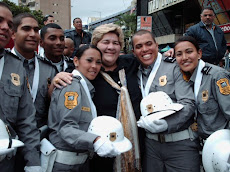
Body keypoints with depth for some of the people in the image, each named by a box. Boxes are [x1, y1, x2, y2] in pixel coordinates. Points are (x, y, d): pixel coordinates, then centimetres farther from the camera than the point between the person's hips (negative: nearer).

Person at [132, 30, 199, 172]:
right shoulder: (137, 74, 10)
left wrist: (167, 124, -28)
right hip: (151, 143, 4)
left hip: (180, 144, -4)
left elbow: (188, 103, -14)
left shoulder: (174, 68, -5)